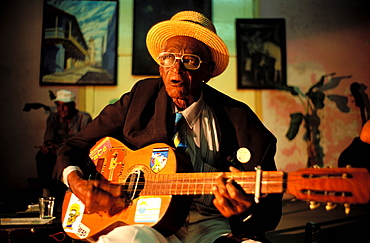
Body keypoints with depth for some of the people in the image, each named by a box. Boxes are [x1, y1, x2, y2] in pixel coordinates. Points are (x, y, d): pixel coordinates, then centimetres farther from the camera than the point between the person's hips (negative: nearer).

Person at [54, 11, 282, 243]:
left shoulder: (238, 118, -3)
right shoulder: (140, 99, 3)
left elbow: (271, 209, -4)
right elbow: (73, 147, 12)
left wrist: (247, 210, -28)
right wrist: (77, 183, -9)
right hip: (147, 221, 0)